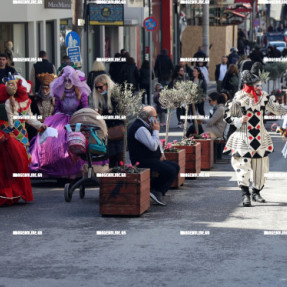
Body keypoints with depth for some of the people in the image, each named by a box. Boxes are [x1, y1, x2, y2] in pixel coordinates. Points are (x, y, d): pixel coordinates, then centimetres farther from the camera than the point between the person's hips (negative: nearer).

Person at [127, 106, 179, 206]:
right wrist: (156, 130, -14)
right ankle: (156, 191, -10)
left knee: (176, 167, 4)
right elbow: (153, 146, -26)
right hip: (143, 162, -11)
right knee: (171, 171, -23)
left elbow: (157, 142, 30)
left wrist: (161, 152, 11)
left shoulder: (146, 126, 16)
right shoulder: (140, 129, -19)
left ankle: (158, 192, -2)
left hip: (152, 159, 11)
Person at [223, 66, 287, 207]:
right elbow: (227, 116, -4)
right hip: (243, 137, -4)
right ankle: (245, 194, -11)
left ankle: (256, 192, 21)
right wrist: (240, 120, -18)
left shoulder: (263, 97, 3)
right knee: (243, 164, -12)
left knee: (260, 166, 7)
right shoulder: (240, 98, -9)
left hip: (260, 136, 4)